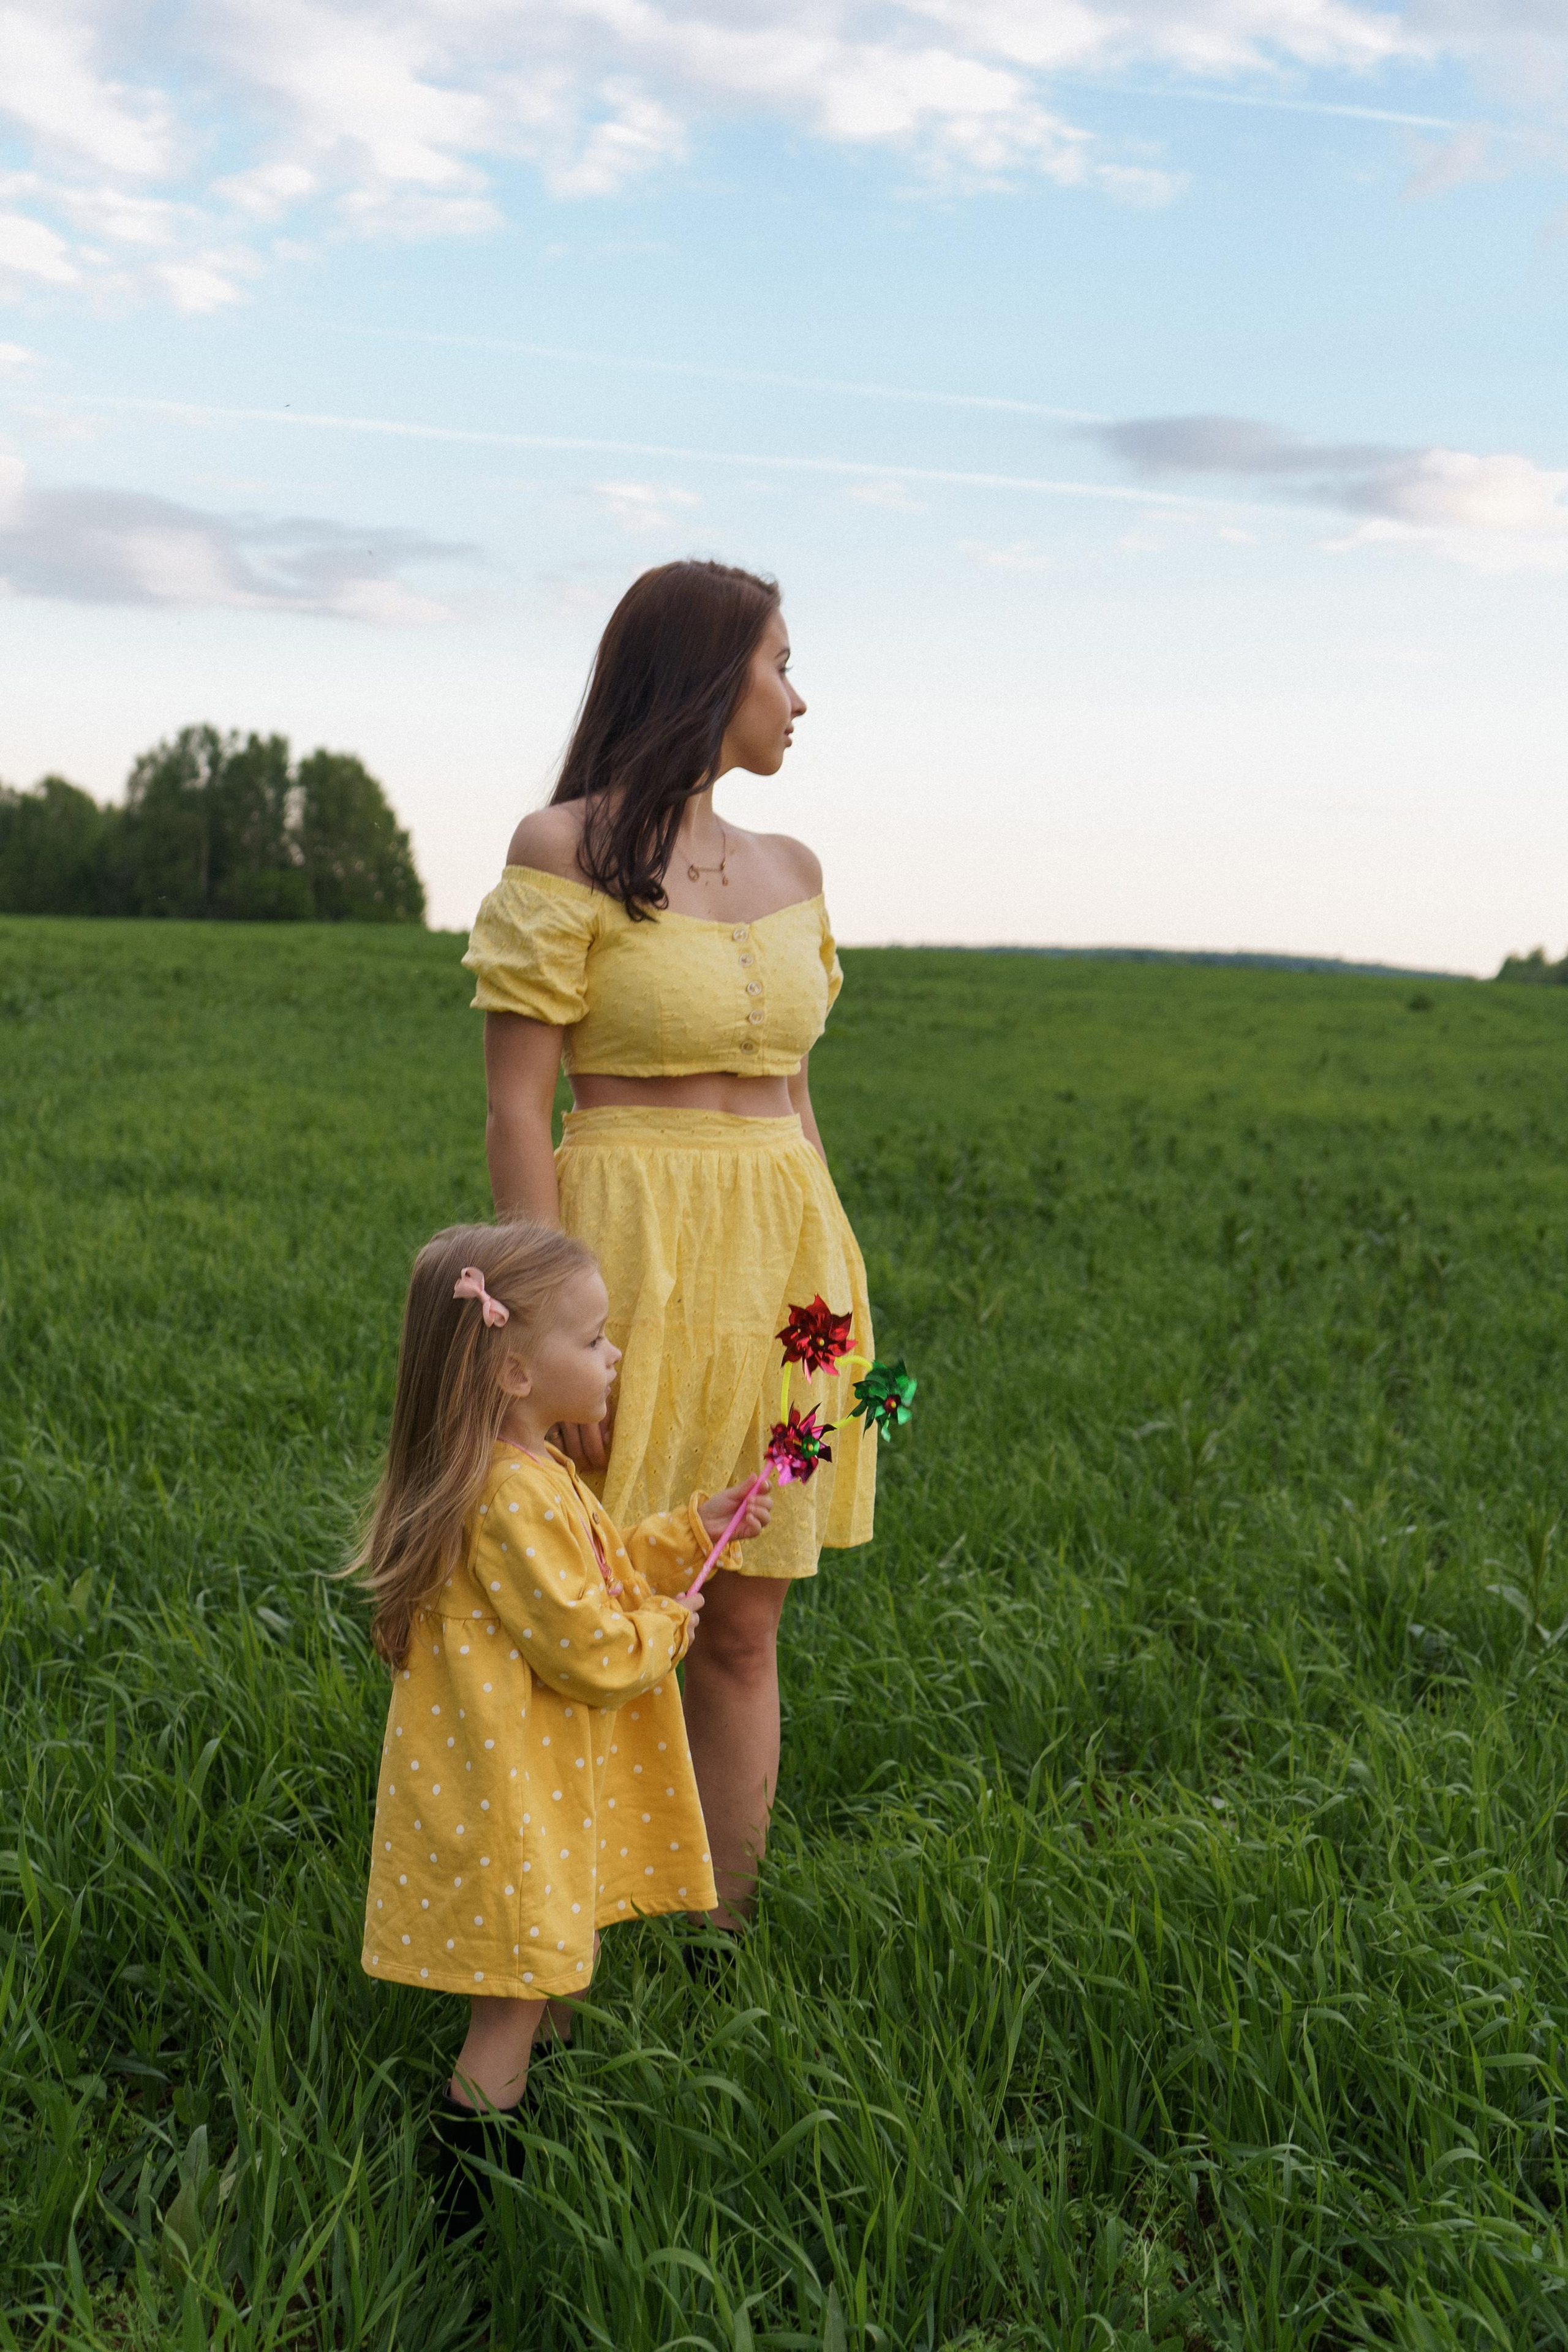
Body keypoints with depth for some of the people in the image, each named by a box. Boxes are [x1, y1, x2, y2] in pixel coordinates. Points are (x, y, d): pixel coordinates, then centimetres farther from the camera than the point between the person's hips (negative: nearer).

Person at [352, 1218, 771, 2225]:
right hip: (508, 1801, -11)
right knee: (518, 2001, -1)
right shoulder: (516, 1502, -28)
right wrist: (670, 1626, -7)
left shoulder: (534, 1473, 7)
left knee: (556, 1972, 22)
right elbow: (591, 1654, -24)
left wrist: (695, 1528, 13)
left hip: (545, 1787, 11)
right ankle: (471, 2184, 7)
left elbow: (603, 1563, 23)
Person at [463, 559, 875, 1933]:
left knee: (745, 1627, 9)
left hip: (781, 1257, 6)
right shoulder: (565, 853, -6)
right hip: (634, 1251, -6)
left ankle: (726, 1943, 19)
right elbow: (516, 1108, -9)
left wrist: (834, 1303, 14)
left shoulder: (790, 870, 13)